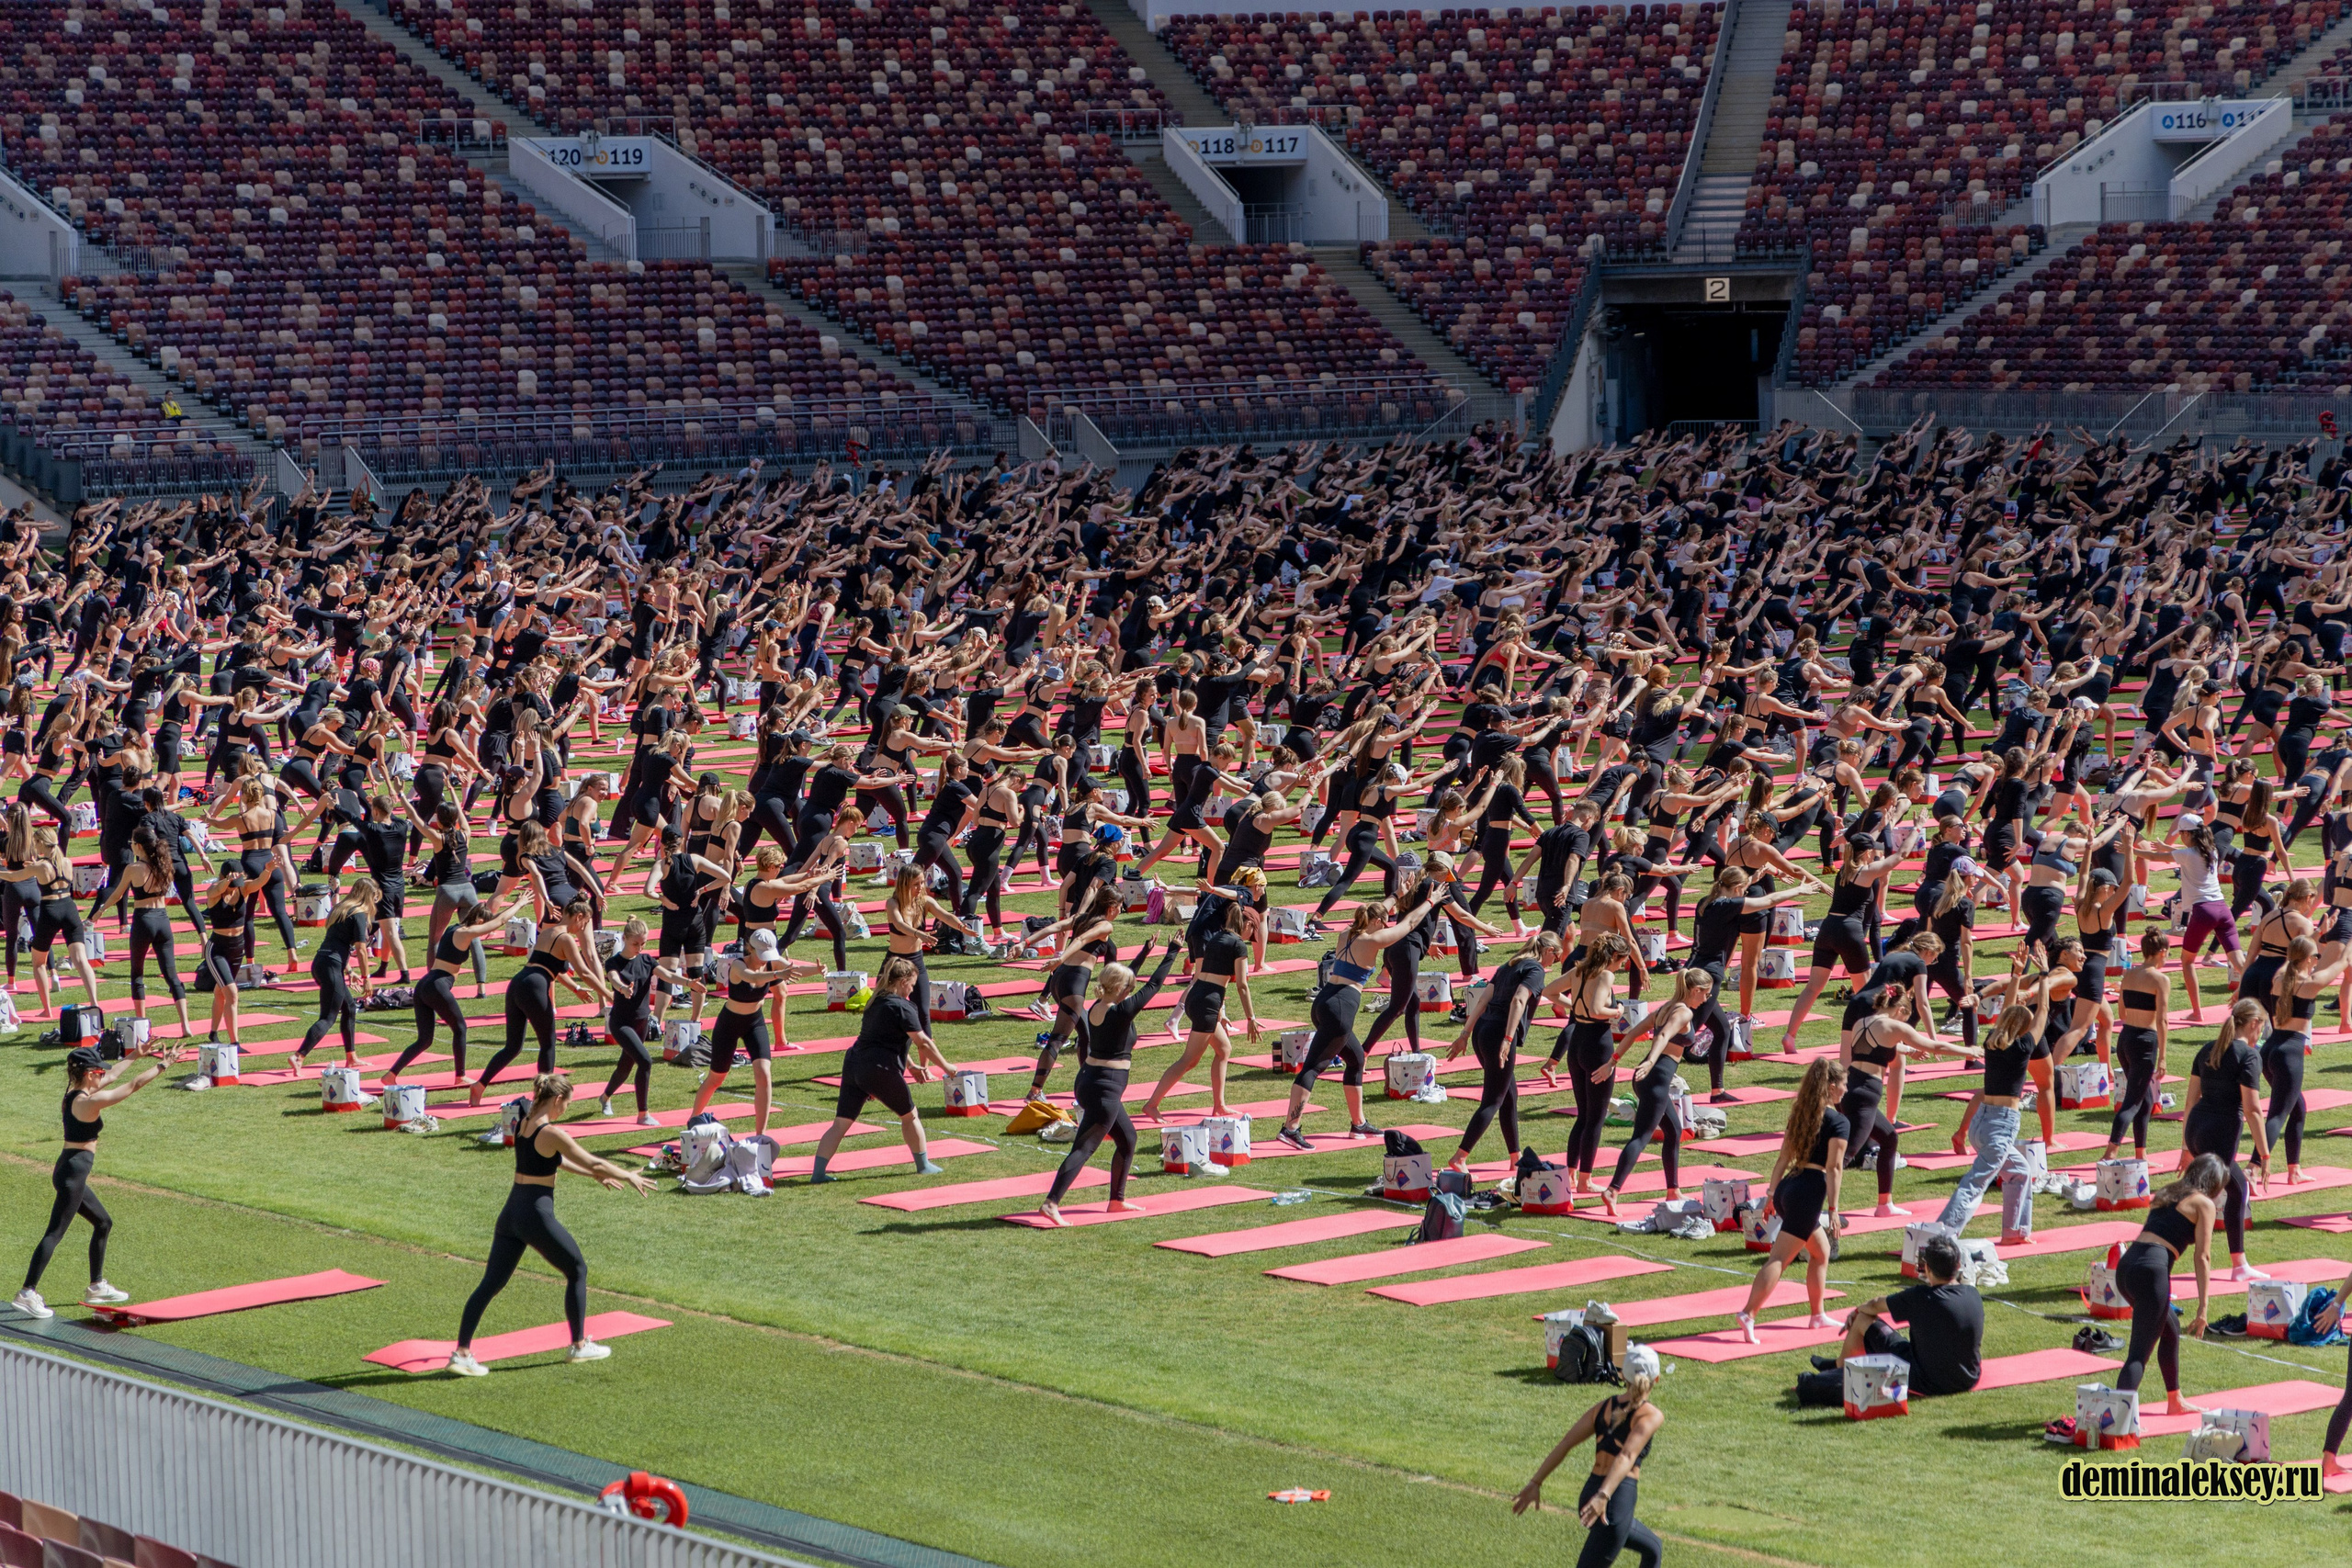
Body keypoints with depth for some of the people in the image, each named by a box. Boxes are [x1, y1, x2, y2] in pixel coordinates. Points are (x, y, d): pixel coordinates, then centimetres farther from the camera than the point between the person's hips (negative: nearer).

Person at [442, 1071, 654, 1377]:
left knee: (491, 1282, 6)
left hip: (511, 1212, 7)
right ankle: (579, 1345, 21)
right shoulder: (553, 1134, -15)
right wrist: (628, 1177, 9)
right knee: (577, 1271, 14)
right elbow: (593, 1163, -7)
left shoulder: (521, 1126, 9)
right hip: (537, 1216, -7)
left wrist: (596, 1176, 32)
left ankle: (461, 1352, -1)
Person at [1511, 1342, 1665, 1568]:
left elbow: (1564, 1444, 5)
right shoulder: (1651, 1415, -6)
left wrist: (1535, 1483, 3)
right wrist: (1604, 1497, -33)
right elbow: (1627, 1456, -22)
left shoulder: (1603, 1407, 13)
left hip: (1589, 1495, 8)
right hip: (1618, 1501, -8)